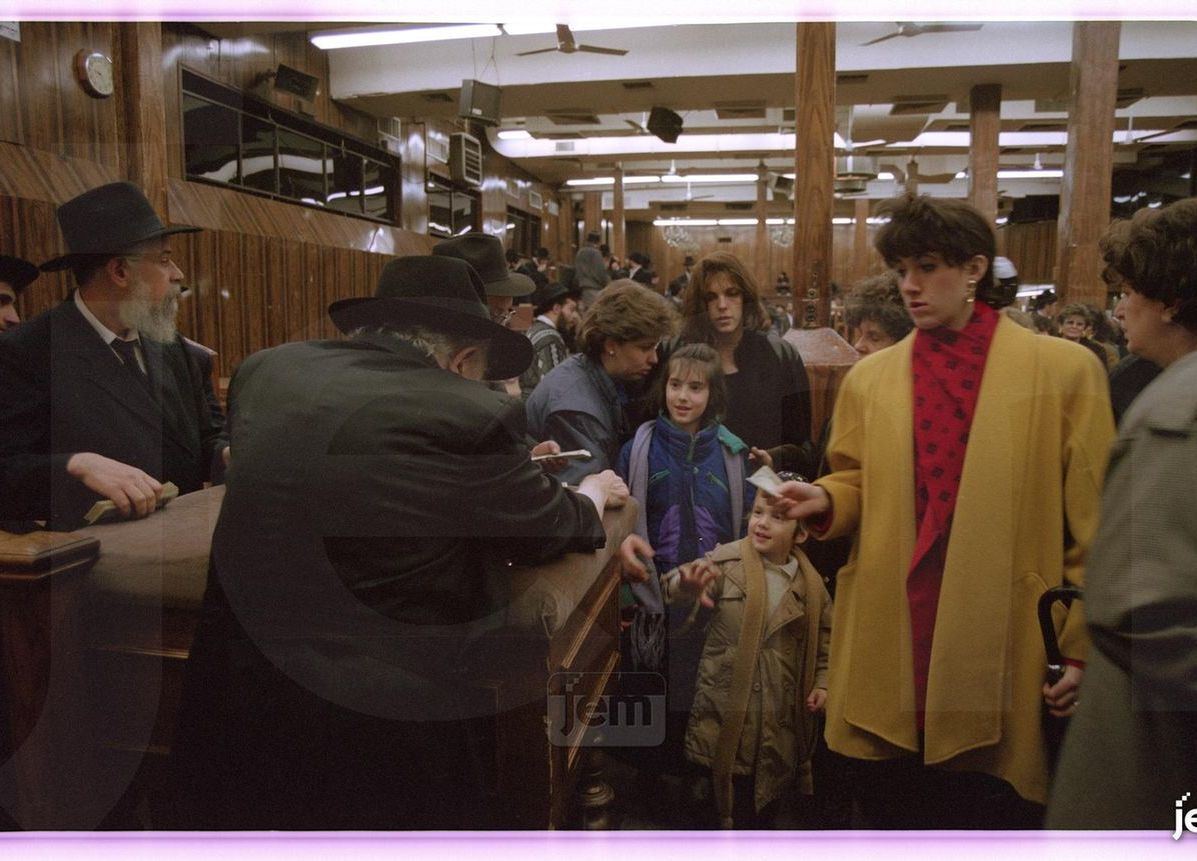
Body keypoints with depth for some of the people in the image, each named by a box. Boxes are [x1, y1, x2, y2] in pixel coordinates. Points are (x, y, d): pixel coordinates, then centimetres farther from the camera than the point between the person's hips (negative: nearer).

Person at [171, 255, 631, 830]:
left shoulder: (266, 371, 3)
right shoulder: (473, 415, -14)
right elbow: (549, 531, 1)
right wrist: (591, 495, 24)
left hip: (233, 711, 6)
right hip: (378, 725, -5)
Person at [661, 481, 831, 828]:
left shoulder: (810, 583, 0)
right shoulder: (727, 562, -11)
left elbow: (824, 637, 13)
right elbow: (672, 589, -26)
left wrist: (822, 682, 0)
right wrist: (687, 583, -49)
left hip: (781, 712, 3)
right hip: (728, 705, -3)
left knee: (769, 799, 16)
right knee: (735, 801, 5)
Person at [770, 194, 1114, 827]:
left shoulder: (1063, 370, -1)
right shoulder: (870, 378, 7)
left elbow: (1095, 527, -2)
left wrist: (1082, 648, -4)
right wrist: (824, 499, -11)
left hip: (1002, 652, -2)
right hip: (890, 651, 3)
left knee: (995, 817, 11)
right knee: (891, 814, 15)